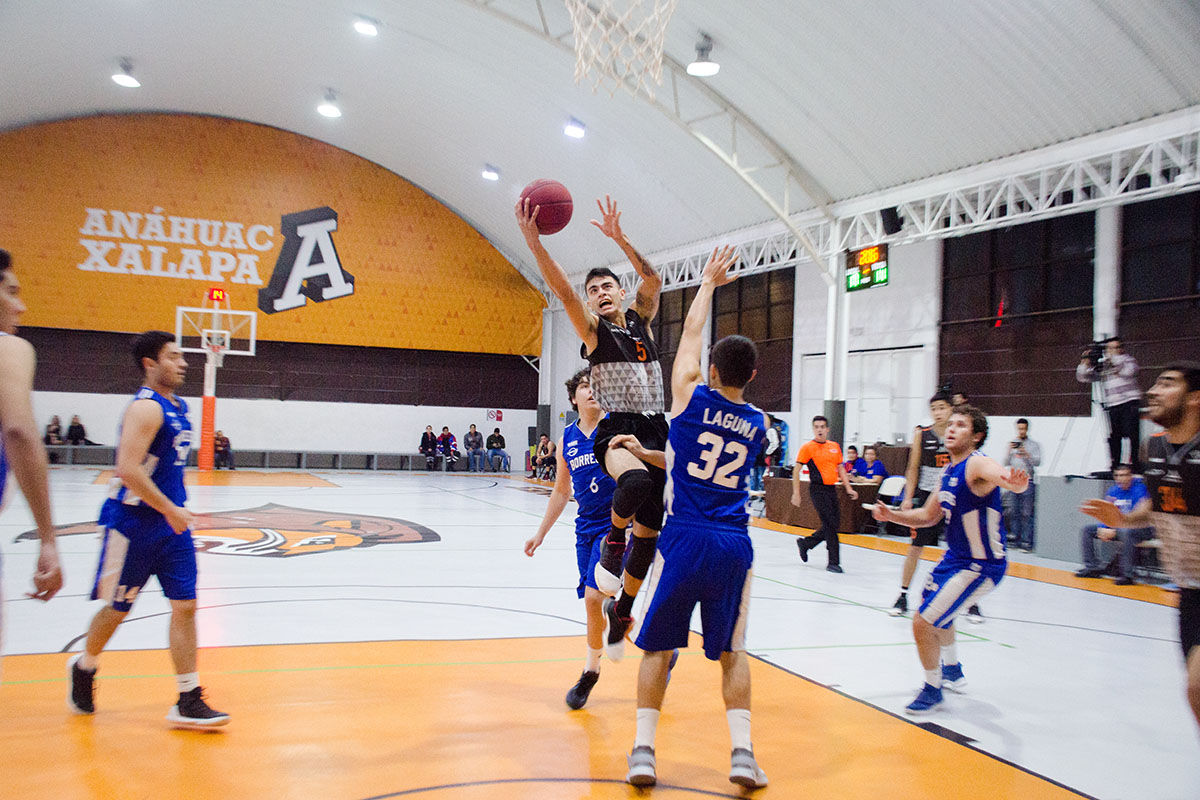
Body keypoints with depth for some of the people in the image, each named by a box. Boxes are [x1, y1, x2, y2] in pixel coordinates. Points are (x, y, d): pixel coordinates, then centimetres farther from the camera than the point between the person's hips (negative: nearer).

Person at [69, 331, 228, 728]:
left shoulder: (178, 406, 11)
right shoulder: (146, 407, -17)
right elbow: (128, 469, -25)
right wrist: (170, 510, -21)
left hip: (171, 522, 8)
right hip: (134, 522, -8)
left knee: (185, 605, 1)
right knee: (117, 608, 9)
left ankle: (188, 702, 4)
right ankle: (84, 668, 38)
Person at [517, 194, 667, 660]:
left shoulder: (640, 320, 15)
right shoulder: (592, 329, 3)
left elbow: (653, 280, 0)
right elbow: (563, 291, -12)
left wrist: (618, 237, -7)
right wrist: (533, 240, -23)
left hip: (656, 430, 5)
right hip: (617, 430, -5)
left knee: (648, 533, 6)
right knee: (636, 481, -40)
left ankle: (621, 610, 25)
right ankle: (612, 540, -9)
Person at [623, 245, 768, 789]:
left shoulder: (690, 395, -2)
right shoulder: (759, 424, 9)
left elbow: (691, 331, 15)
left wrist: (708, 281, 28)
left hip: (684, 539, -2)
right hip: (734, 544, 3)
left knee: (658, 645, 11)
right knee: (732, 651, 17)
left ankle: (643, 750, 8)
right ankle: (742, 752, 9)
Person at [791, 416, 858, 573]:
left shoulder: (835, 446, 12)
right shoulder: (808, 447, -5)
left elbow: (840, 469, 20)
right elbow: (796, 470, -6)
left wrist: (848, 488, 12)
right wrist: (796, 493, -10)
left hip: (832, 489, 7)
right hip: (818, 489, -6)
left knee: (833, 524, 10)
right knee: (830, 525, -9)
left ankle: (805, 543, 30)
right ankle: (833, 563, 0)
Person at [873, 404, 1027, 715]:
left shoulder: (977, 464, -22)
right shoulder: (948, 471, 6)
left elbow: (1002, 475, -46)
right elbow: (928, 516, 15)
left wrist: (1015, 481, -69)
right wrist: (891, 515, 2)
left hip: (981, 566, -10)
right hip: (955, 557, 10)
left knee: (923, 622, -13)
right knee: (935, 610, 30)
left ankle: (933, 690, 9)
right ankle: (953, 672, 53)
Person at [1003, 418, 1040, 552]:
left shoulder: (1034, 445, 7)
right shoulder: (1012, 444, 16)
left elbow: (1037, 462, -4)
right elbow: (1006, 463, 12)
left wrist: (1027, 454, -18)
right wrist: (1009, 450, -3)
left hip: (1028, 482, -4)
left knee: (1027, 513, -7)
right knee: (1013, 512, 2)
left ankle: (1027, 542, -7)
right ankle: (1016, 539, 9)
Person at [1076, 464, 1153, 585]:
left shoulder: (1140, 490, -15)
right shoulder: (1113, 491, 6)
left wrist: (1114, 532, -26)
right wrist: (1102, 529, -12)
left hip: (1142, 529, -8)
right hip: (1118, 526, 8)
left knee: (1126, 532, -41)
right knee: (1086, 530, 1)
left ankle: (1127, 574, -34)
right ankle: (1092, 567, -2)